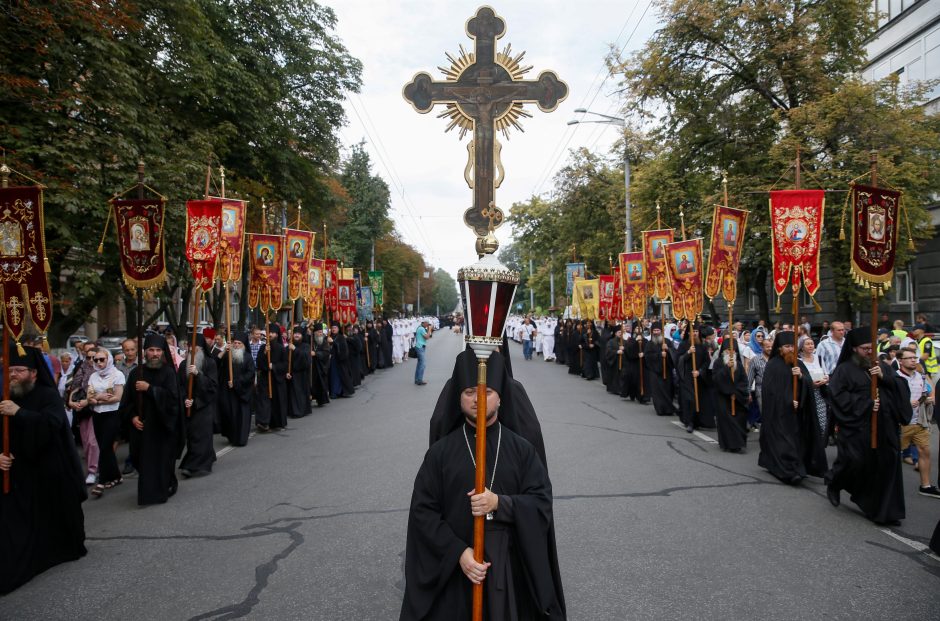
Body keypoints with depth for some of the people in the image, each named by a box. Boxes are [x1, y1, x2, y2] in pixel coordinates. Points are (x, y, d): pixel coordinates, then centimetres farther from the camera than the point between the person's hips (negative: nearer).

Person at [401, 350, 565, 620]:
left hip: (510, 566, 1)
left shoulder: (522, 448, -2)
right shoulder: (440, 451, -3)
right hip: (453, 568, 0)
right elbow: (422, 510, -5)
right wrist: (458, 552, -14)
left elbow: (542, 502, -4)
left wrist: (499, 503, -19)